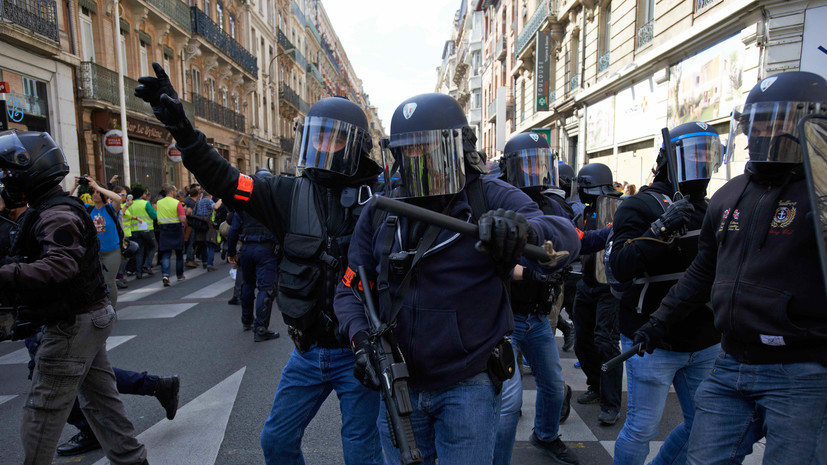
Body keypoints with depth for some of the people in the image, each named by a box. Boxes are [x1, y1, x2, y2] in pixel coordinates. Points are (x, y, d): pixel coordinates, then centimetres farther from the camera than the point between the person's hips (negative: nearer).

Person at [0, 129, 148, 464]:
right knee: (100, 399, 17)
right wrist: (28, 315, 20)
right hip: (90, 316, 10)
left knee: (41, 415, 2)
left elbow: (60, 266, -36)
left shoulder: (57, 213, -19)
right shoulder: (59, 207, 14)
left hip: (74, 324, -10)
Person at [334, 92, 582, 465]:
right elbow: (351, 288, 5)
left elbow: (566, 240, -22)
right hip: (398, 388, 4)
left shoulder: (492, 199, -8)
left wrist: (524, 228, -43)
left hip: (469, 388, -3)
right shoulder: (379, 212, 2)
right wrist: (361, 337, -13)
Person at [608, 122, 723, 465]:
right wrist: (661, 230, -32)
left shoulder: (710, 209, 12)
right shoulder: (641, 206, -11)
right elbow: (620, 267, -24)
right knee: (641, 430, 3)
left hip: (704, 343, 7)